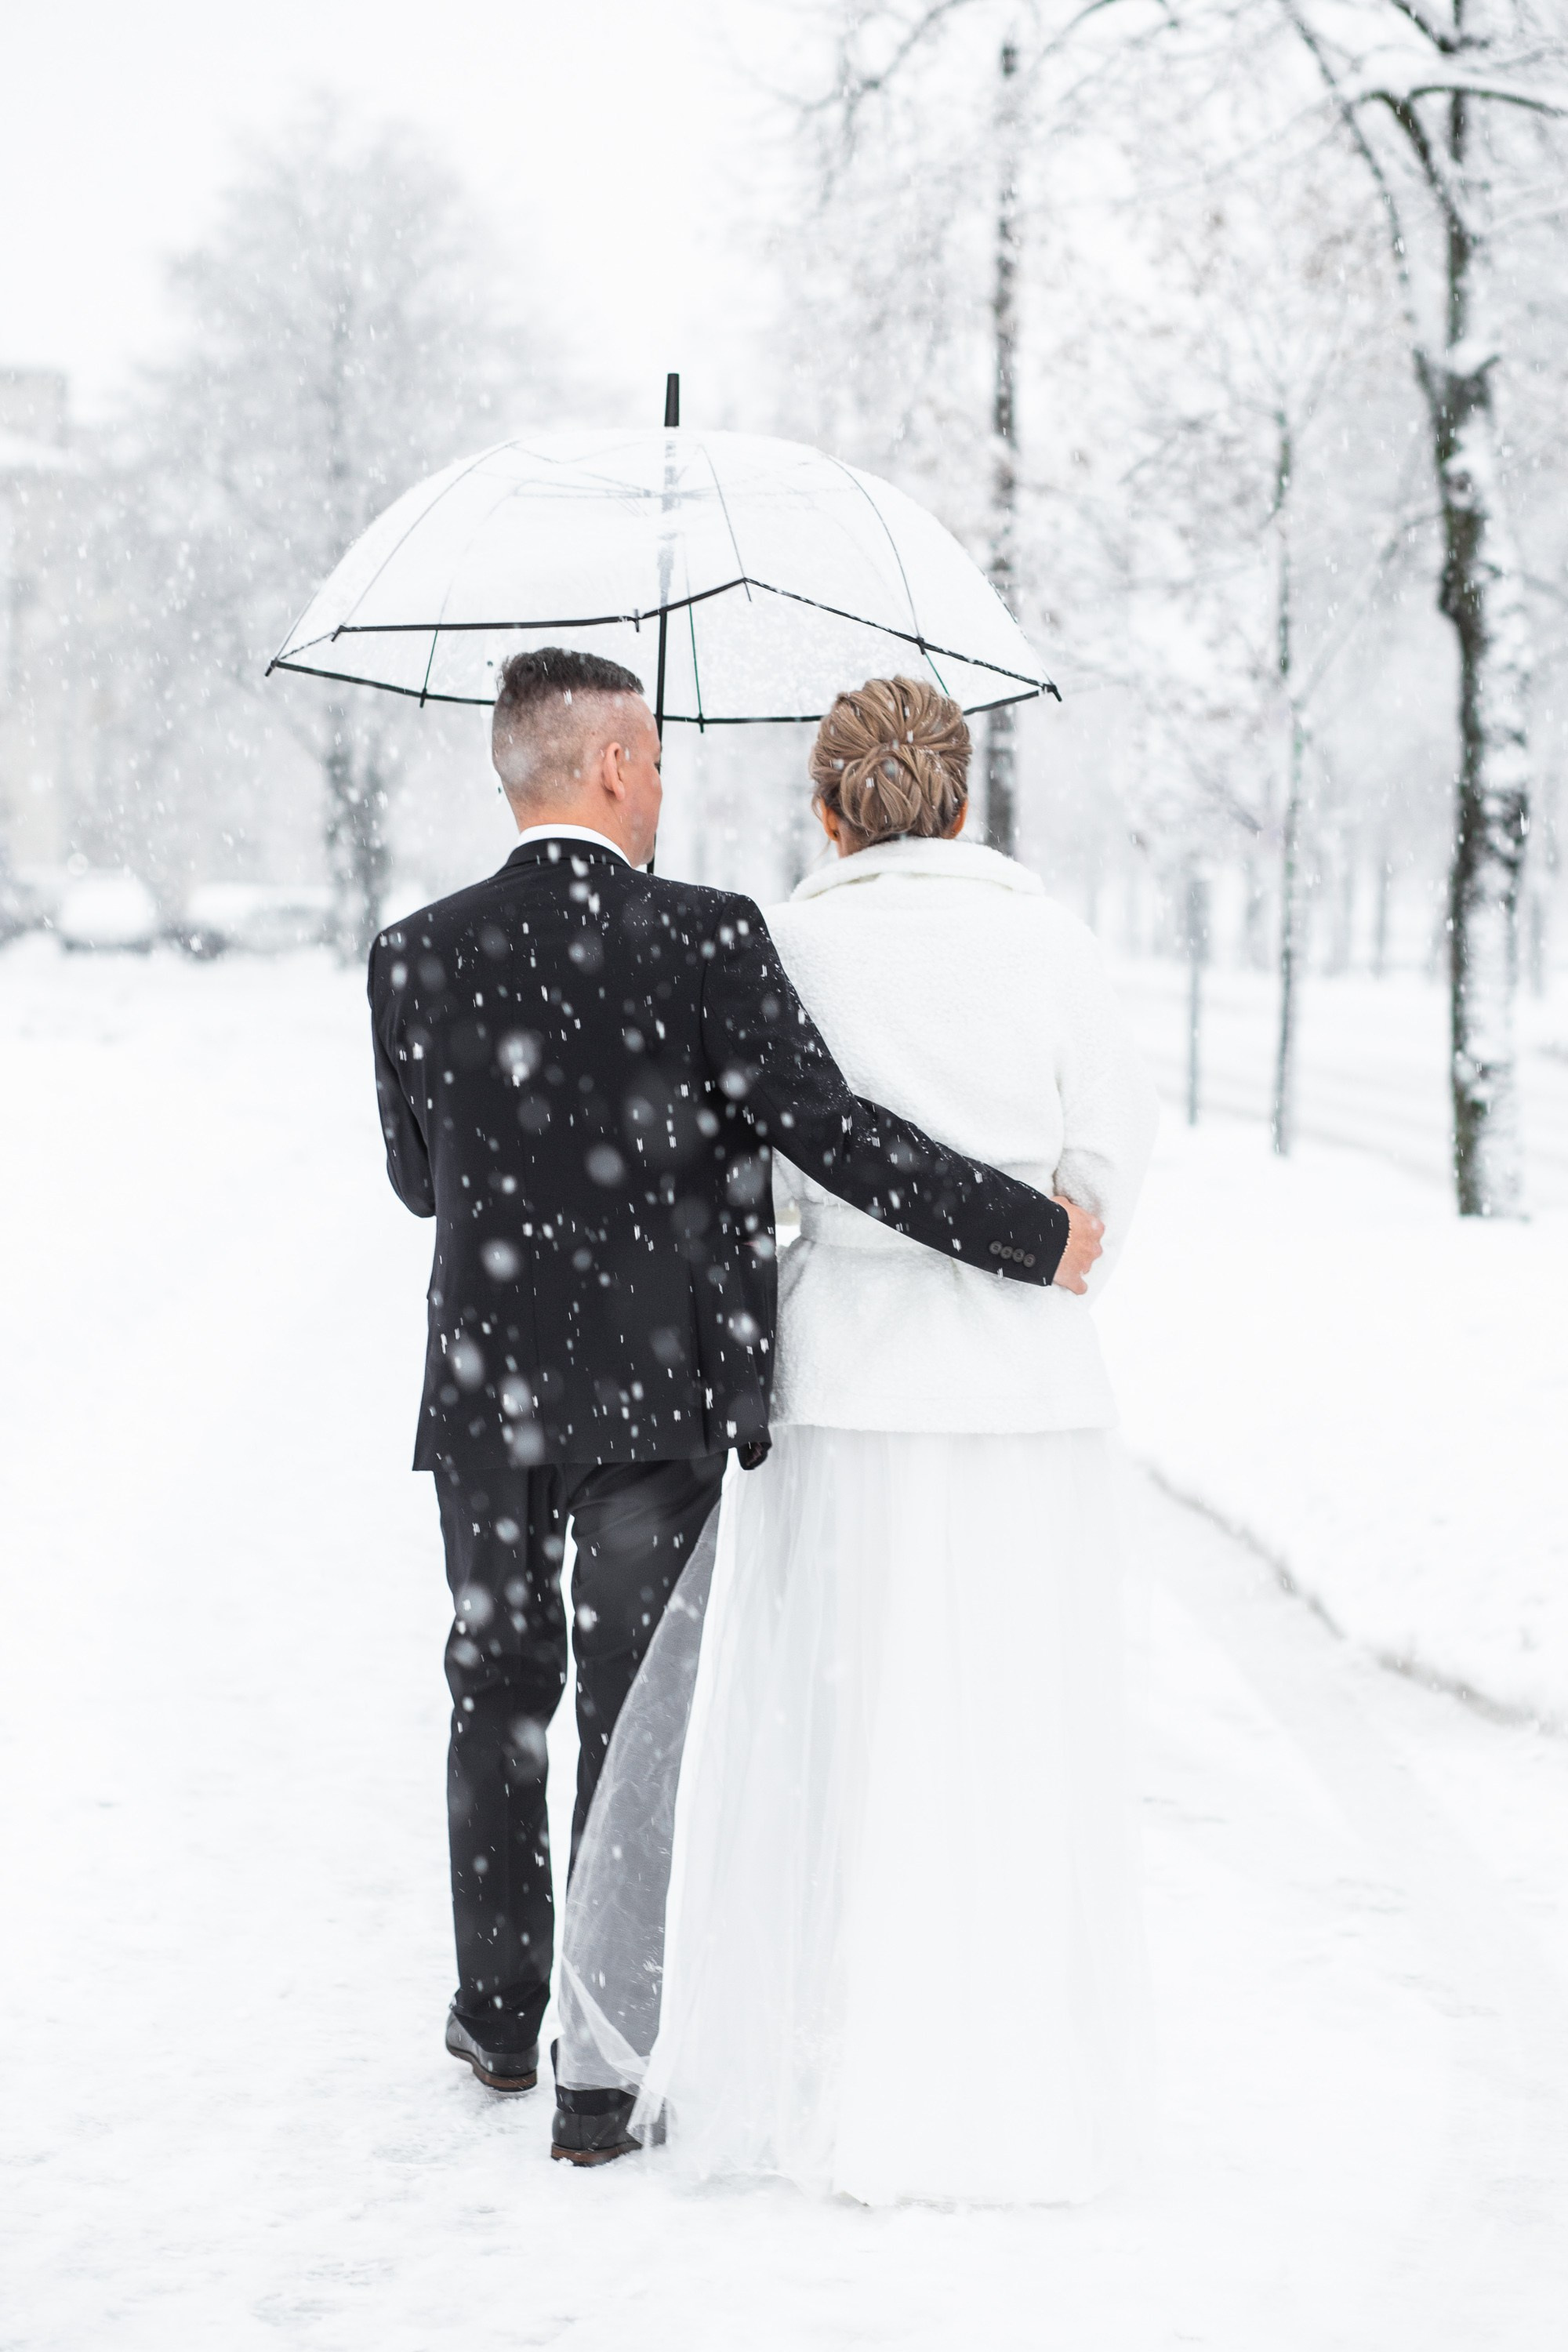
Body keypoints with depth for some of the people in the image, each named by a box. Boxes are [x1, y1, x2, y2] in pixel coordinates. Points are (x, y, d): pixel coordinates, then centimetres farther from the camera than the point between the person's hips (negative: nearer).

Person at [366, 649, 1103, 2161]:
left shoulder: (416, 959, -3)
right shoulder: (708, 941, -13)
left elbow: (419, 1181, 7)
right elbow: (830, 1132, -17)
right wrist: (1035, 1237, -9)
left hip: (483, 1395, 3)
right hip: (655, 1398, -3)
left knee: (499, 1694, 20)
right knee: (634, 1722, 5)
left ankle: (501, 2014, 31)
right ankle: (601, 2077, 7)